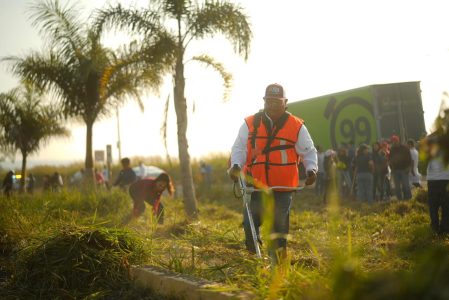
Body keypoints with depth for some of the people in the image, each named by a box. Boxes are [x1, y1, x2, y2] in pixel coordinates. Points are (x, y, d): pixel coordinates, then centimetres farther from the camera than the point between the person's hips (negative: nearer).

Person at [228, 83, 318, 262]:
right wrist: (236, 165, -17)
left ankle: (278, 260, 16)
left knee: (279, 224, 3)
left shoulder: (297, 126, 4)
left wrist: (311, 169, -10)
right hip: (255, 185, 1)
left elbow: (308, 151, 8)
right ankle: (253, 256, 24)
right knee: (250, 224, -2)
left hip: (283, 187, -1)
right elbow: (239, 147, 2)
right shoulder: (250, 124, 5)